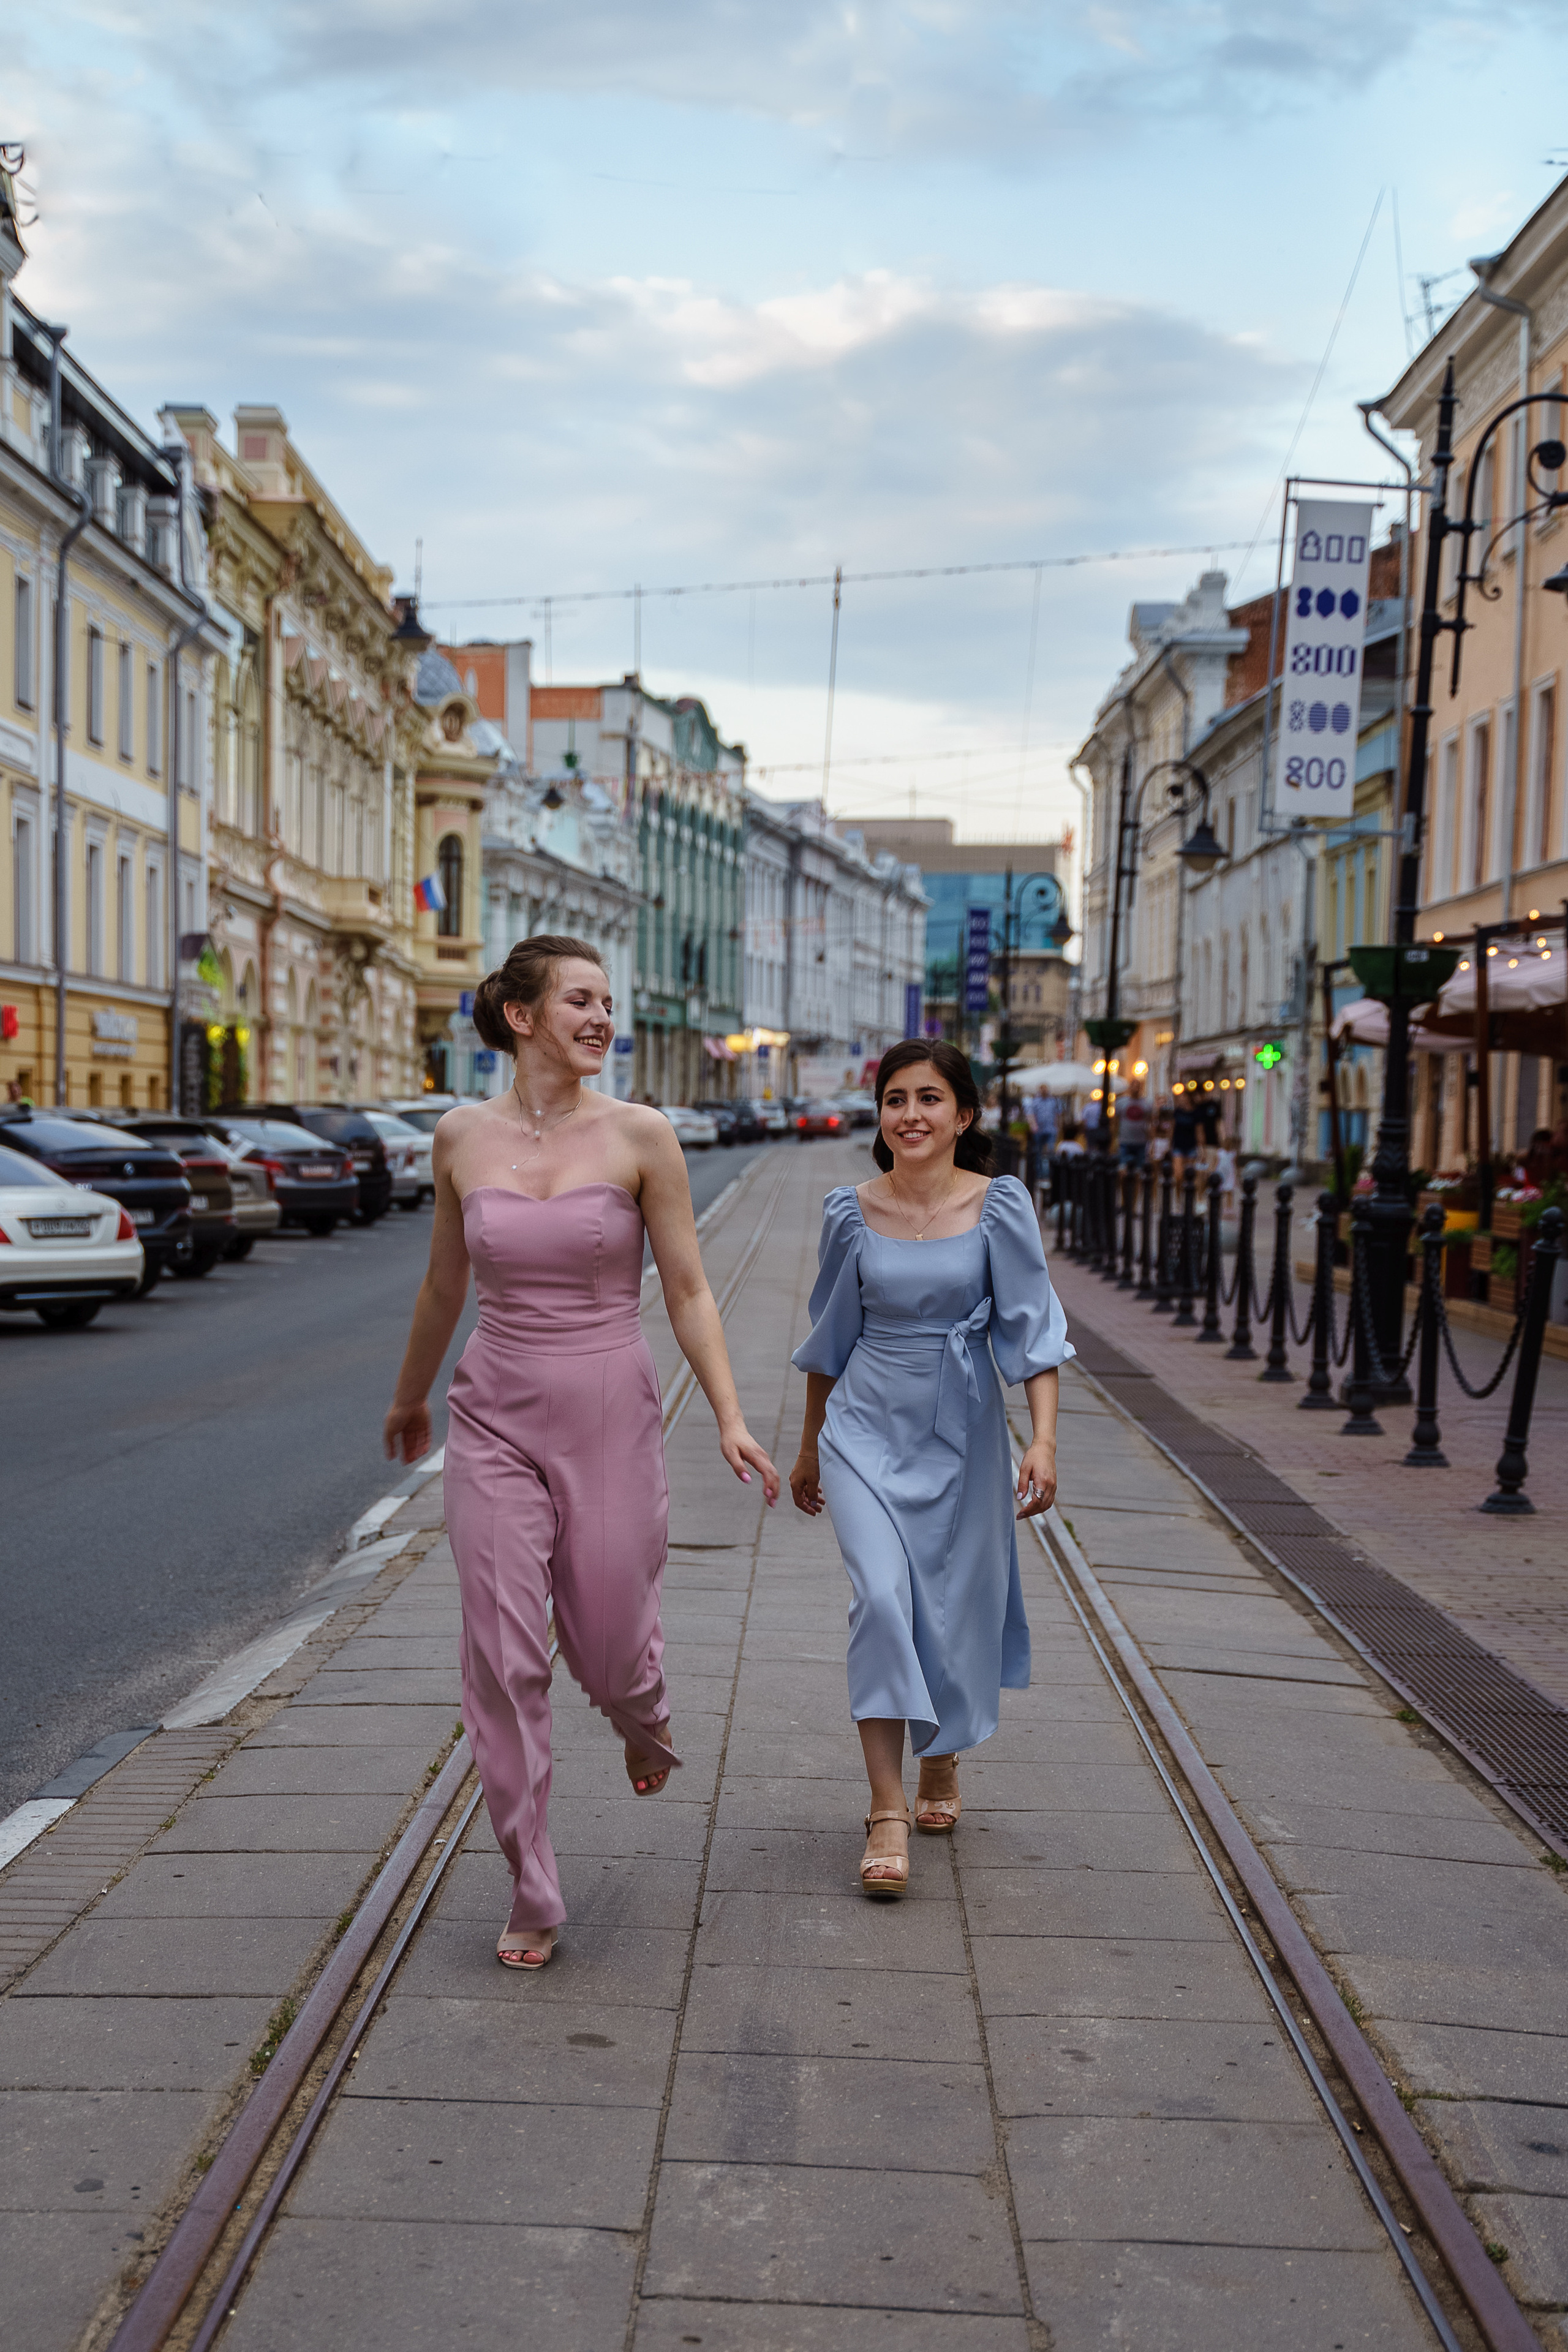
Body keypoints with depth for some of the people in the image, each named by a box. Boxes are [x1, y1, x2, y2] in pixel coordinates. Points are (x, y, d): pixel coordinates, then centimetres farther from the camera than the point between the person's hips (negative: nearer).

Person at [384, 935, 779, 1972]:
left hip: (611, 1415, -1)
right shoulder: (463, 1136, 0)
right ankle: (533, 1897, 15)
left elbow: (688, 1290, -3)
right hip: (497, 1418, 1)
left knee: (605, 1647, 7)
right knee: (504, 1661, -1)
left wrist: (730, 1417, -12)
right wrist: (411, 1395, 25)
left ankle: (644, 1719, 47)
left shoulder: (640, 1135, -6)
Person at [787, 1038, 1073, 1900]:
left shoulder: (999, 1207, -6)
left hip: (961, 1432, 0)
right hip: (867, 1426, 0)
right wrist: (810, 1445, 16)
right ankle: (887, 1813, -12)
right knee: (881, 1597, -15)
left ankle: (941, 1763, 38)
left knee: (954, 1609, 10)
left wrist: (1044, 1439, -18)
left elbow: (1033, 1327, -7)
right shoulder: (852, 1213, -1)